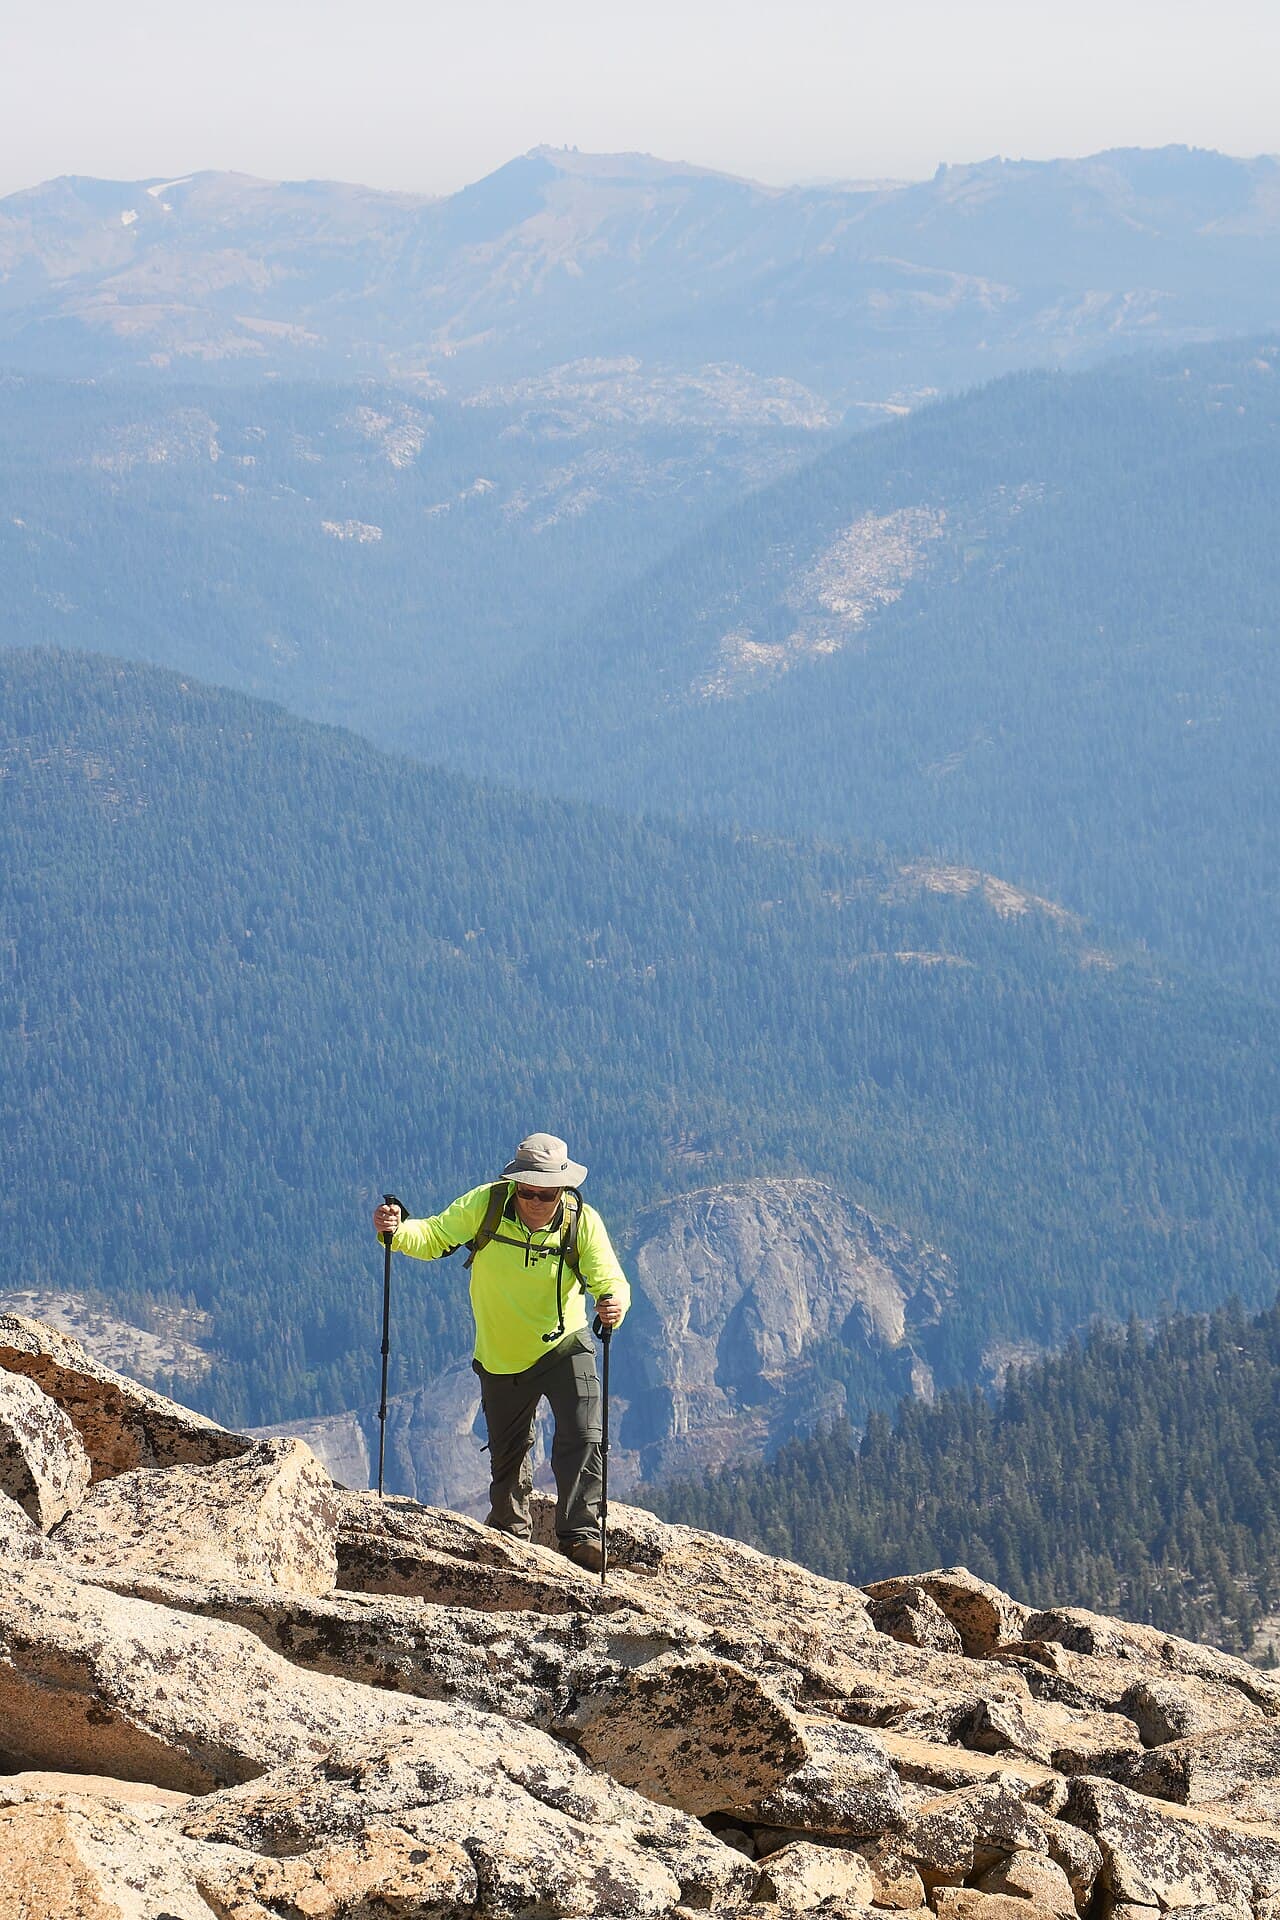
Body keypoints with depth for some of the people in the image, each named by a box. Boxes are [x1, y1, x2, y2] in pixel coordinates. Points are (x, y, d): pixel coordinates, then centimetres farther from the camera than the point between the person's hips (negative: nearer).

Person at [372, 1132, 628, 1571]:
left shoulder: (583, 1221, -19)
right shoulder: (485, 1205, -18)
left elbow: (609, 1279, -25)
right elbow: (434, 1236, -13)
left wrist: (614, 1303, -49)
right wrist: (396, 1231, -33)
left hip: (565, 1346, -2)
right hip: (501, 1355, 2)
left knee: (582, 1438, -17)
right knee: (507, 1452, 16)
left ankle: (580, 1535, -9)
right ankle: (510, 1535, 37)